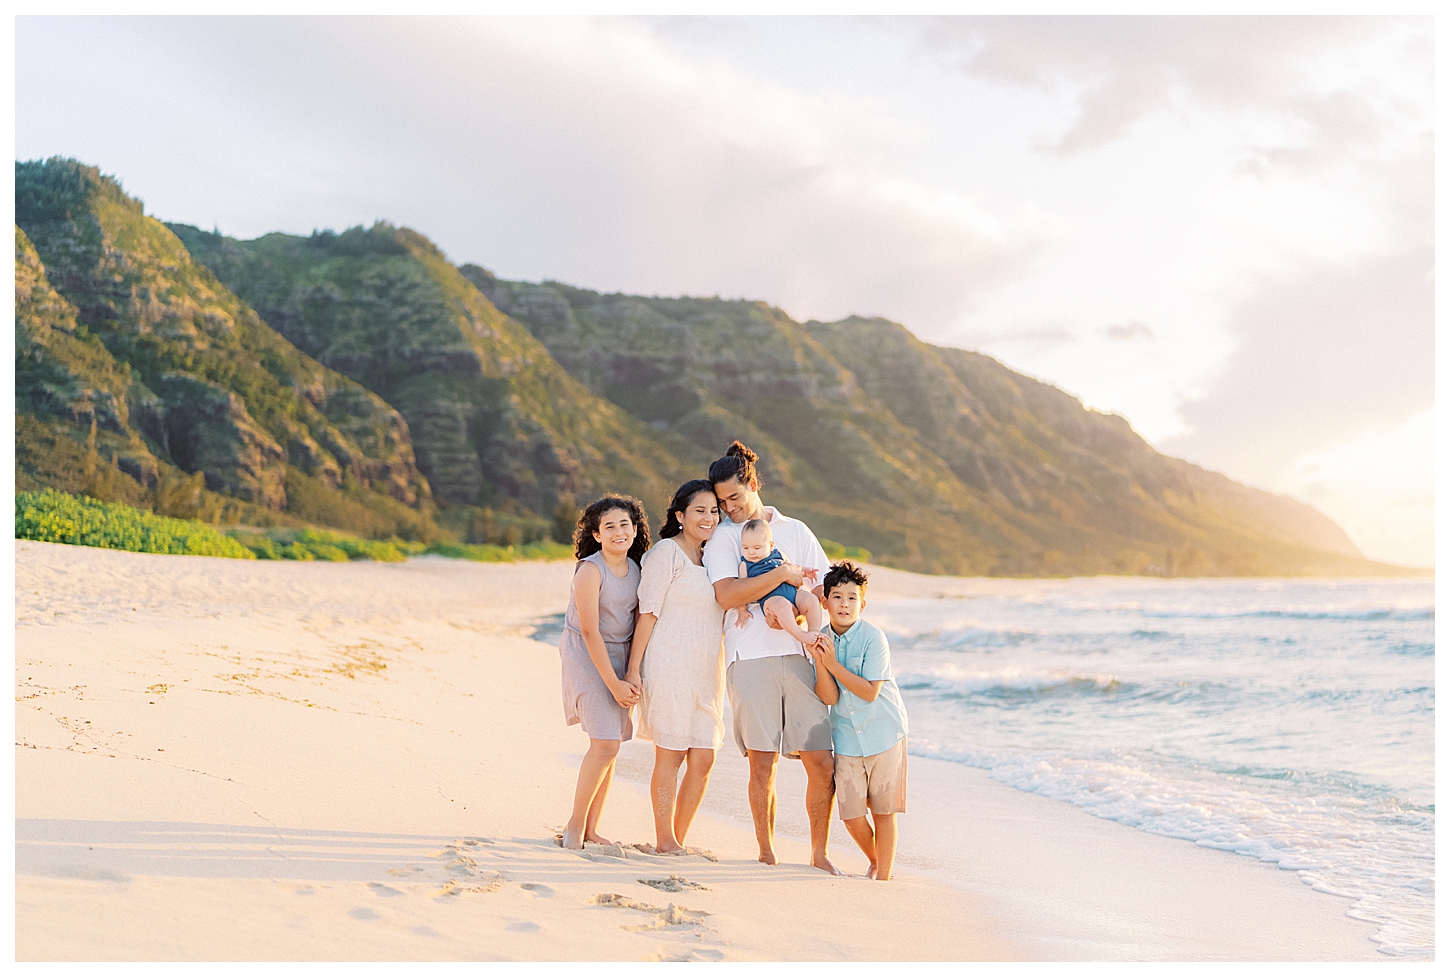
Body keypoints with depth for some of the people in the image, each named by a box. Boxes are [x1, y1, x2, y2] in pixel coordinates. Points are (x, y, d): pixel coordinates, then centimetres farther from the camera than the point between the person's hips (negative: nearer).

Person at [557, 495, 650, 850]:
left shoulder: (636, 568, 3)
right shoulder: (590, 570, -16)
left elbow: (640, 620, 10)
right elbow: (589, 631, -17)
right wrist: (614, 683, -17)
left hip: (619, 657, 6)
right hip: (587, 658, -6)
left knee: (609, 746, 5)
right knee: (606, 743, -14)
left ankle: (591, 830, 14)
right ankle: (575, 824, 2)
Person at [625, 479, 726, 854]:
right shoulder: (666, 553, -6)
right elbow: (648, 613, -8)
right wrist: (633, 669, -11)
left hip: (707, 672, 7)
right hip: (670, 667, -7)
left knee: (703, 760, 4)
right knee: (670, 755, -2)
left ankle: (679, 839, 15)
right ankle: (664, 841, 8)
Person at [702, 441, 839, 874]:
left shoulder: (796, 530, 16)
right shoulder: (721, 537, 7)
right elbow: (727, 595, -9)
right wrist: (783, 574, -8)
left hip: (797, 655, 3)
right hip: (749, 657, -2)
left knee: (822, 764, -1)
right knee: (762, 764, -2)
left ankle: (819, 854, 12)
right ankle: (767, 852, 13)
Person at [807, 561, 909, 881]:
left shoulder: (873, 638, -14)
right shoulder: (822, 640, -1)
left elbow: (870, 691, -18)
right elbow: (829, 698, -7)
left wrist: (832, 663, -23)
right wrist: (819, 661, -23)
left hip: (883, 733, -3)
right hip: (847, 738, 4)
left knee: (883, 811, 2)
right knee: (851, 815, 1)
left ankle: (884, 876, 18)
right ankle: (874, 861, 30)